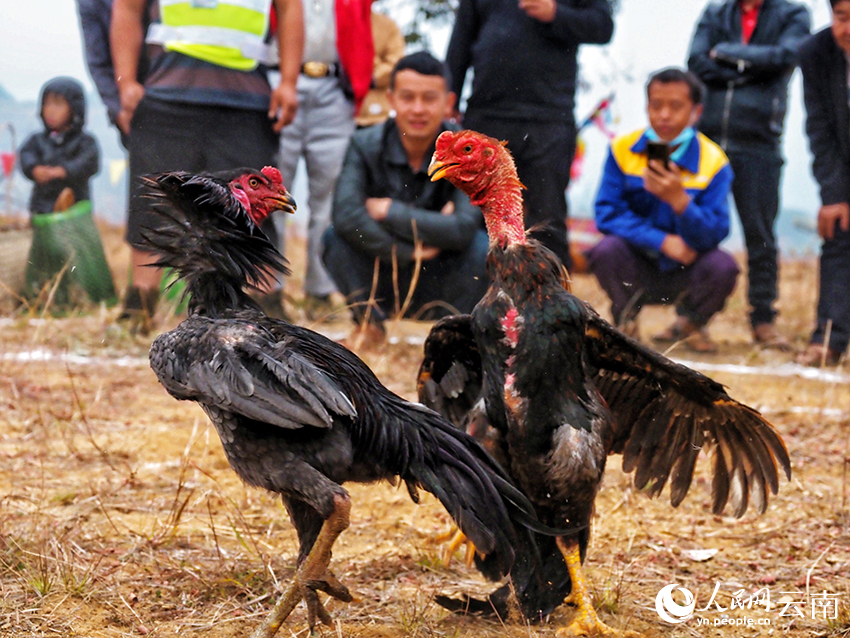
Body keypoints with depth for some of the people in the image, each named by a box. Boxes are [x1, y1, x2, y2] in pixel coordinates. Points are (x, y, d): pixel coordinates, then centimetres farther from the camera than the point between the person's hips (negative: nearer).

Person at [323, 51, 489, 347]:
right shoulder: (366, 145, -11)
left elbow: (463, 229, -28)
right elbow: (346, 214, -27)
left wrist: (390, 212, -22)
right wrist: (406, 252, -26)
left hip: (440, 285, -1)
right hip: (379, 283, 1)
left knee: (481, 245, -28)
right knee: (335, 236, -25)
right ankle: (370, 323, -3)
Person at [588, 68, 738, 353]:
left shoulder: (713, 162, -10)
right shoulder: (622, 150, -6)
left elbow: (712, 235, -18)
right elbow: (607, 213, -13)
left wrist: (679, 200, -37)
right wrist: (663, 241, -23)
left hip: (684, 274, 0)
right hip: (635, 272, 0)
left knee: (722, 266, -29)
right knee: (606, 250, -30)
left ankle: (690, 323, 7)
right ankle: (625, 319, 4)